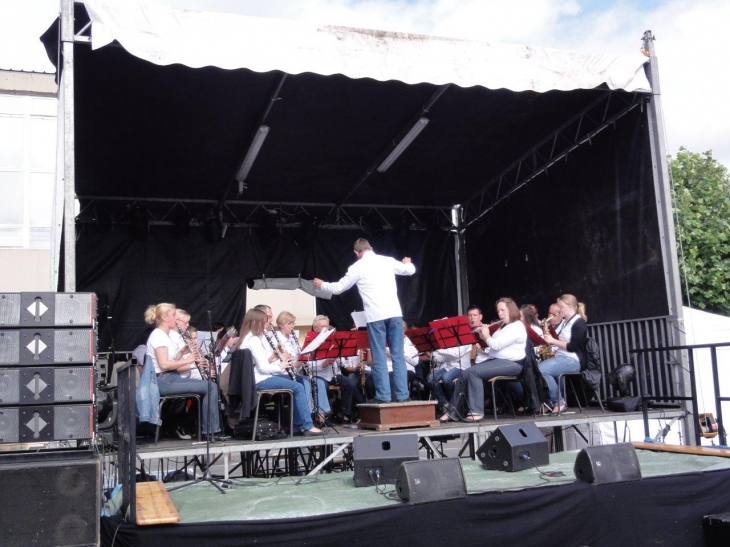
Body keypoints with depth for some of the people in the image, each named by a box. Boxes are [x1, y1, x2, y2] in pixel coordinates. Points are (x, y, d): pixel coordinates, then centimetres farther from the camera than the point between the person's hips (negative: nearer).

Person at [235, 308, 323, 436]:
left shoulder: (248, 337, 16)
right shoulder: (253, 340, -16)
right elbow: (263, 368, -21)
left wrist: (275, 358, 1)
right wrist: (280, 366, -7)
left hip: (257, 379, 11)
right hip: (259, 381, -11)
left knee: (296, 382, 15)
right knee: (298, 388, -13)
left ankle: (297, 425, 14)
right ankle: (308, 427, -10)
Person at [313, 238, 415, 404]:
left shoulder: (357, 267, 0)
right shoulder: (388, 261, 9)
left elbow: (338, 288, 8)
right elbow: (410, 270, 21)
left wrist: (321, 285, 27)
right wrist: (407, 263, 45)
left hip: (375, 316, -3)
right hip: (394, 313, 3)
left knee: (379, 358, 4)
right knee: (398, 355, 7)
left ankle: (383, 396, 3)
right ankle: (403, 395, 7)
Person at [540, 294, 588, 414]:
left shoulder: (579, 323, -9)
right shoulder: (563, 322, 18)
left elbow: (572, 347, -17)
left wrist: (553, 341, -16)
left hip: (572, 360, -9)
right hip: (559, 357, 9)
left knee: (541, 370, -29)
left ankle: (559, 402, -16)